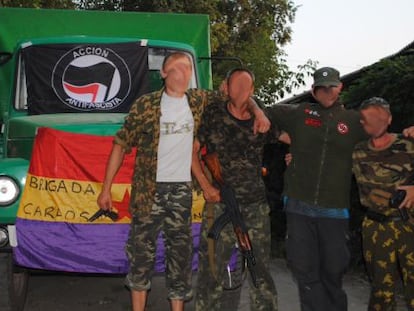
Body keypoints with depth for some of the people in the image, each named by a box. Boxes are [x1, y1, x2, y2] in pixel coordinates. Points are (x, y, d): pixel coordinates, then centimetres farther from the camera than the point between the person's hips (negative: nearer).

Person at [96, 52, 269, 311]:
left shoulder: (199, 101, 3)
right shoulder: (145, 105, -5)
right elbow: (121, 145, -1)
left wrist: (258, 112, -4)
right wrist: (106, 189, -3)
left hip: (182, 190, 2)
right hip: (148, 190, -2)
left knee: (181, 253, 7)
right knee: (142, 251, 4)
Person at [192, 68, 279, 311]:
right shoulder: (214, 114, -1)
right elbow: (193, 149, 2)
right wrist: (205, 186, -5)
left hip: (256, 206, 2)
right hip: (220, 204, -2)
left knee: (261, 268, 10)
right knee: (212, 267, 4)